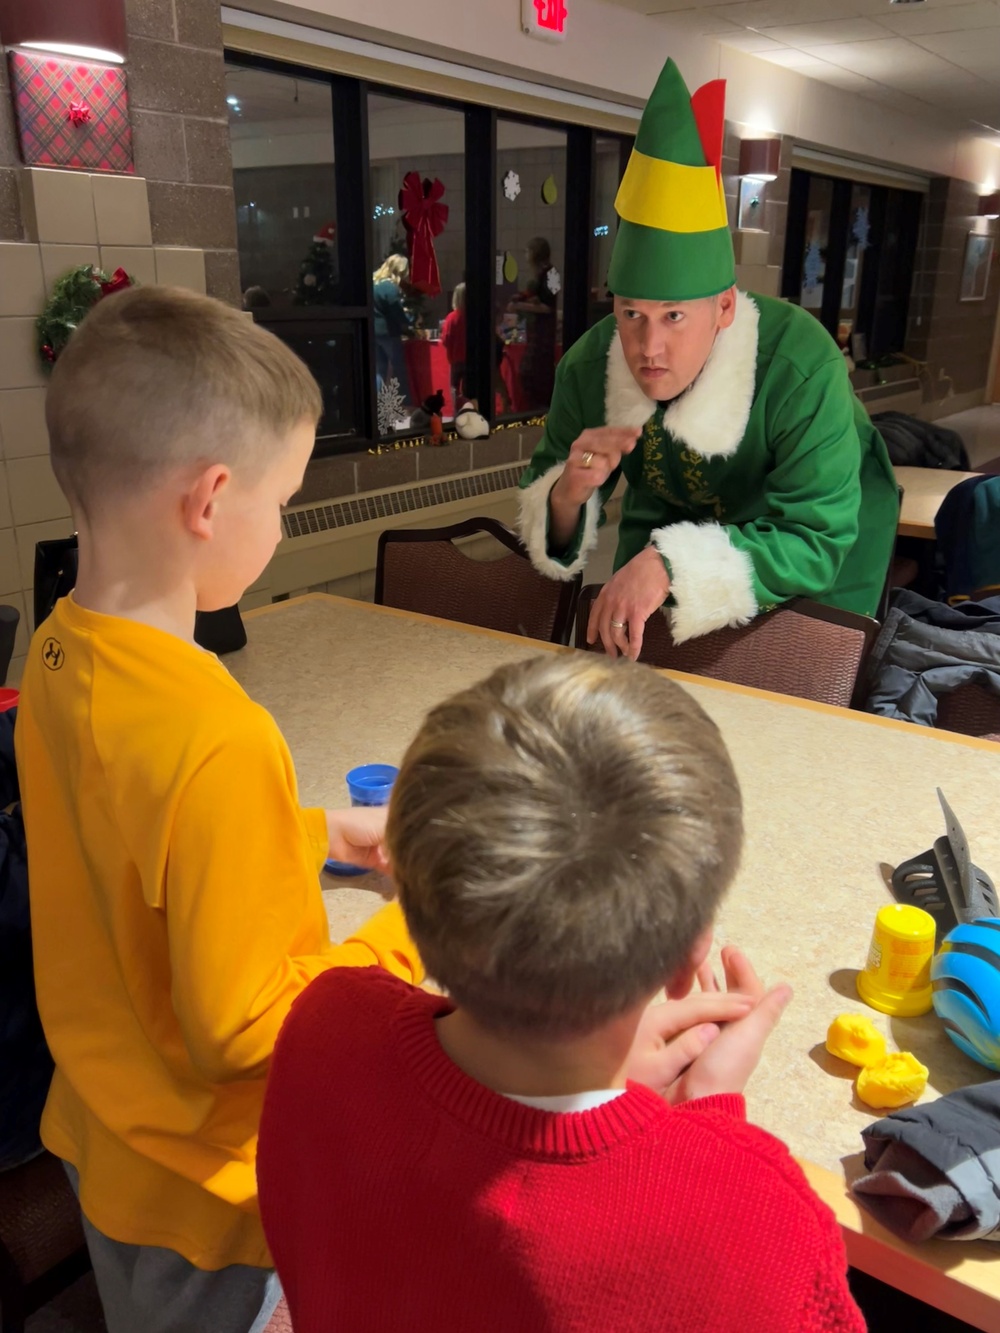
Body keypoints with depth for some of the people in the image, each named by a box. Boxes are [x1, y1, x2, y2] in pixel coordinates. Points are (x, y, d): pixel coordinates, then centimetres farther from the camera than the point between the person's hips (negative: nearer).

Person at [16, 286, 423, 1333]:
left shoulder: (55, 655, -10)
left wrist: (315, 834, 4)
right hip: (204, 1187, -6)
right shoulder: (216, 742, -37)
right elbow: (243, 1026, -28)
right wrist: (413, 935, -17)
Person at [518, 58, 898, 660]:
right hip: (674, 512, 3)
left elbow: (815, 541, -40)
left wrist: (673, 565, -55)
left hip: (827, 515, -3)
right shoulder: (588, 368, -24)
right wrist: (567, 494, -41)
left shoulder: (802, 366, -38)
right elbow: (548, 537, -15)